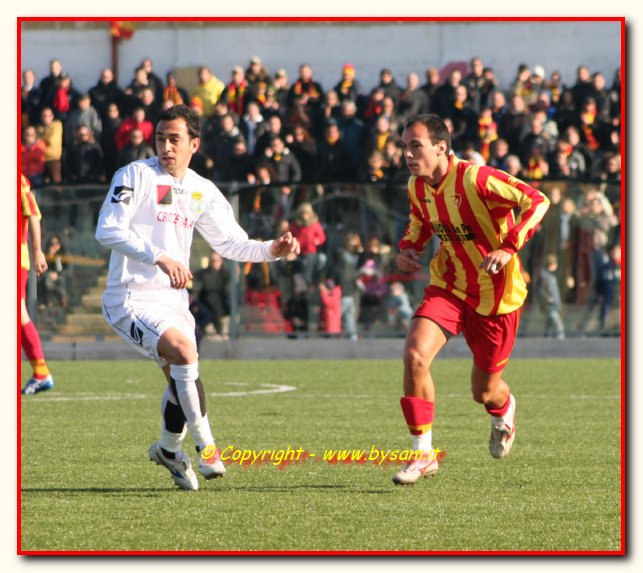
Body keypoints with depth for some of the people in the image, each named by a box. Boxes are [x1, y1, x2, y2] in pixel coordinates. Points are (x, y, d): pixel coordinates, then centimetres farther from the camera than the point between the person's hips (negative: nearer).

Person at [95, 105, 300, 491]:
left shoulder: (202, 192, 9)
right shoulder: (136, 176, -10)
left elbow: (231, 243, 15)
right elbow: (108, 230, -19)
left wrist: (271, 250, -4)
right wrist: (160, 257, -29)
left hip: (173, 298, 7)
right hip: (131, 297, -7)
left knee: (180, 378, 9)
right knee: (184, 349, -27)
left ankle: (168, 448, 36)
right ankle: (205, 445, -18)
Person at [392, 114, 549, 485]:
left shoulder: (476, 179, -24)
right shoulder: (417, 187, -3)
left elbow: (537, 202, -26)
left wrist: (509, 248, -36)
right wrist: (409, 248, -1)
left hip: (495, 295, -5)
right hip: (448, 287, 5)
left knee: (484, 392, 8)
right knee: (414, 356, -20)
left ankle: (505, 412, 49)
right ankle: (424, 454, -10)